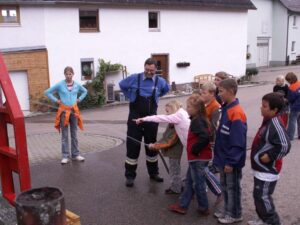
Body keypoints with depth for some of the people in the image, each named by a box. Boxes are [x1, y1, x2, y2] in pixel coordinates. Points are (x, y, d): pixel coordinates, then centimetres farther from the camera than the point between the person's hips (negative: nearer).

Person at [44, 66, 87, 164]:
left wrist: (79, 99, 8)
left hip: (74, 110, 3)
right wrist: (56, 100, -4)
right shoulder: (60, 84, -5)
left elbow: (85, 91, 22)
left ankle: (75, 154, 17)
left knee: (74, 134, 9)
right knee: (64, 135, 2)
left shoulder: (77, 85, 4)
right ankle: (65, 156, 7)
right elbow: (47, 92, 1)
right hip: (64, 111, -3)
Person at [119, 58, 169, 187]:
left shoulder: (160, 81, -2)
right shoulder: (134, 78, -8)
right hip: (135, 117, -2)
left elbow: (166, 90, 22)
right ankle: (130, 176, 11)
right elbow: (122, 85, 11)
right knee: (133, 145, 0)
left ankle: (153, 173, 28)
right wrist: (130, 97, 8)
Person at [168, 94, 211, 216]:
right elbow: (201, 136, 18)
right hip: (197, 157, 10)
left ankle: (204, 208, 17)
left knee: (198, 184, 3)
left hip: (198, 158, -10)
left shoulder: (197, 121, -20)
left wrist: (194, 149, -21)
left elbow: (204, 137, -32)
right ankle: (182, 205, 26)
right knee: (189, 182, 16)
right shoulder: (198, 119, 11)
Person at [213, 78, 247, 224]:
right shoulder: (225, 108, 4)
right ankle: (227, 211, 37)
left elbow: (238, 142, -24)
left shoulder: (236, 113, -24)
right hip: (224, 157, 9)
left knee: (232, 187, 8)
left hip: (231, 160, -9)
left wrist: (231, 161, -21)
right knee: (225, 185, 21)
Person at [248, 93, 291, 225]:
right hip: (261, 169, 10)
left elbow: (285, 145, -28)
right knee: (258, 195, 19)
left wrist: (270, 156, -22)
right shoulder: (268, 121, 7)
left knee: (263, 197, -3)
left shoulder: (275, 124, -23)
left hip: (267, 171, -10)